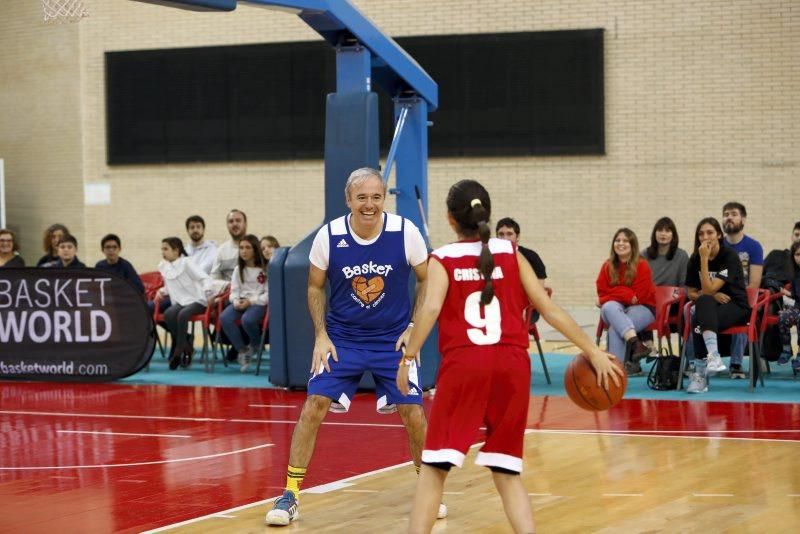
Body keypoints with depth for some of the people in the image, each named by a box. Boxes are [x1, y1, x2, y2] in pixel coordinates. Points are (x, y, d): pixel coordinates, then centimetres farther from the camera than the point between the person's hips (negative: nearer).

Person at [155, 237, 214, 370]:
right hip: (180, 301, 5)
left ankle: (179, 349, -19)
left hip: (196, 300, -5)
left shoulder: (186, 262, -4)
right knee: (168, 314, -27)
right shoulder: (163, 266, 13)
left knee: (182, 314, -34)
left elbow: (204, 278, -11)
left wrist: (208, 292, -28)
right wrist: (163, 291, 5)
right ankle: (186, 347, -14)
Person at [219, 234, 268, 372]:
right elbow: (234, 291, 11)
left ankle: (256, 344, -2)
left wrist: (251, 302, -18)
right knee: (224, 318, -26)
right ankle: (242, 350, -13)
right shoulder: (238, 269, 14)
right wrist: (236, 301, -12)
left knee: (247, 319, -36)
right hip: (241, 302, 5)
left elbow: (269, 294, -8)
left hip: (259, 303, -5)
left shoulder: (265, 269, -2)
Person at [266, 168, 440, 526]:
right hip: (341, 336, 0)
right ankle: (289, 495, -1)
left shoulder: (405, 232, -15)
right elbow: (315, 286, 3)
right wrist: (321, 335, -6)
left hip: (393, 338, 0)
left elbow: (427, 280, 0)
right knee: (314, 405, -11)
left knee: (413, 412, -4)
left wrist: (413, 327, -7)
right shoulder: (328, 236, -13)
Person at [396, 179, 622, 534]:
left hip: (463, 364, -2)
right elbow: (550, 310, 10)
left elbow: (431, 308, -12)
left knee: (434, 469, 5)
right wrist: (593, 352, 14)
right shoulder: (510, 254, 14)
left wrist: (408, 358, -11)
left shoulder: (442, 260, 8)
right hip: (513, 365, 2)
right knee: (507, 473, 14)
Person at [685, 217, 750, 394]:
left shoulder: (730, 256, -12)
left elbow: (709, 289, -21)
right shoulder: (695, 259, 1)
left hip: (735, 308, -4)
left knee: (698, 321, -34)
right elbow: (691, 292, 6)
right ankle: (714, 356, -43)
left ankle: (700, 374, -37)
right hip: (710, 307, 4)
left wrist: (704, 260, -23)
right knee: (704, 301, -35)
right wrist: (713, 295, -11)